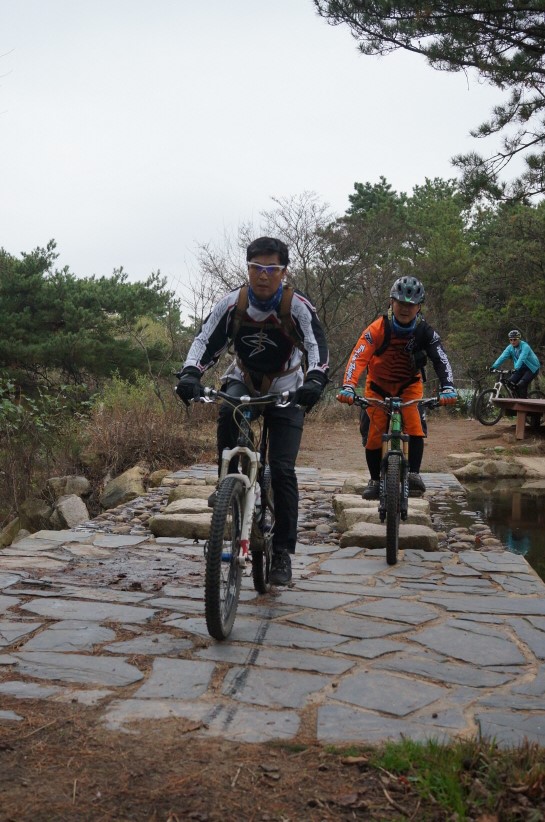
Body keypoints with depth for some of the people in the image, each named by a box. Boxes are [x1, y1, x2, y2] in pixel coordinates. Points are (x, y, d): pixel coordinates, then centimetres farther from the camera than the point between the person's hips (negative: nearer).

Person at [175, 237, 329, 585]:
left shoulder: (297, 305, -21)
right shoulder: (233, 303, -14)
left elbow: (318, 346, -29)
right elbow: (206, 341, -15)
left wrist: (315, 381, -49)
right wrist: (190, 374, -35)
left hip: (286, 391, -2)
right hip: (244, 382, 2)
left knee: (282, 469, -11)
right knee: (228, 412, -36)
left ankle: (283, 551, 1)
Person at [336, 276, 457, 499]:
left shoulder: (425, 332, -19)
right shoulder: (377, 329, -25)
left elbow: (440, 360, -27)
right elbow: (358, 357, -34)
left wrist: (448, 388, -46)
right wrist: (348, 387, -50)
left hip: (409, 385, 1)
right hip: (378, 386, 0)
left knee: (415, 426, -24)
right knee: (373, 433, -8)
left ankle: (413, 474, -17)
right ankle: (375, 480, 10)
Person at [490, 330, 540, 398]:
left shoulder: (525, 346, -23)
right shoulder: (510, 348, -5)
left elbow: (521, 358, -39)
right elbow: (502, 357, -17)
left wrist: (516, 369, -53)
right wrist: (494, 366, -31)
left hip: (532, 368, -6)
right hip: (521, 368, 6)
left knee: (521, 384, -24)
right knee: (510, 382, -11)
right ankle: (520, 397, 9)